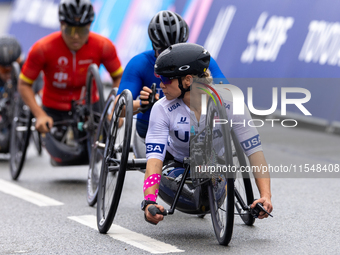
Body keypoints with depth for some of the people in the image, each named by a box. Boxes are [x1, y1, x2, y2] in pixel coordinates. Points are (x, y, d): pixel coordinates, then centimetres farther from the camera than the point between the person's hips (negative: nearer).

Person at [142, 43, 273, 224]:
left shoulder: (229, 103, -30)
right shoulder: (162, 109, -28)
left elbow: (254, 150, -30)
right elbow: (154, 157, -35)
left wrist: (265, 195, -43)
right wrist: (149, 202, -52)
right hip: (176, 161, 1)